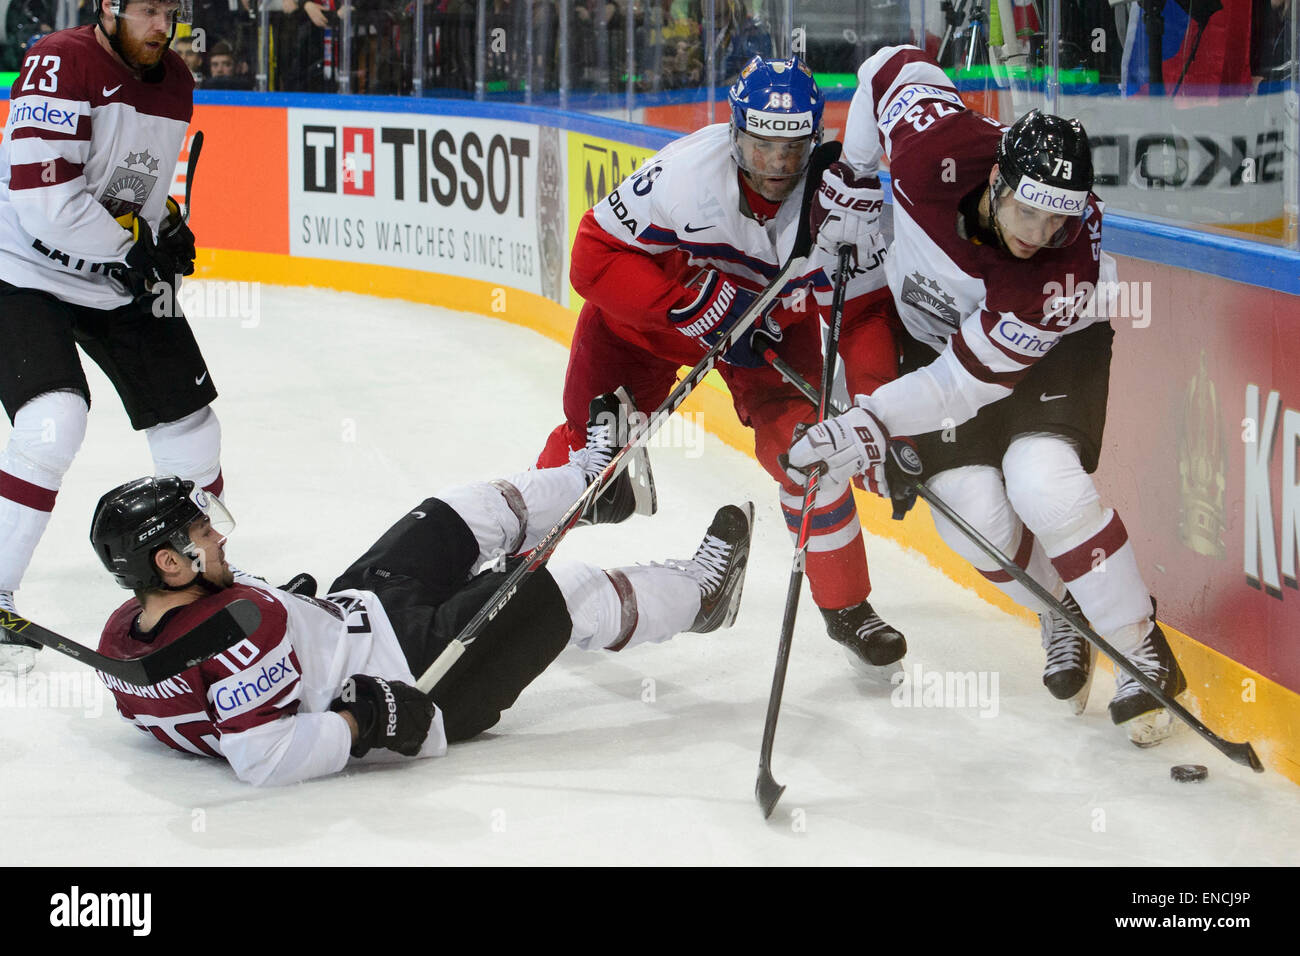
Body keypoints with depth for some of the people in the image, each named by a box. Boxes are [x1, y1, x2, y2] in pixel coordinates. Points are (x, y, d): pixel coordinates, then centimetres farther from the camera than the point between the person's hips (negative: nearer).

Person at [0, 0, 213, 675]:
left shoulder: (176, 82, 4)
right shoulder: (62, 64, -22)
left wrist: (167, 228, -2)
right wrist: (134, 244, -20)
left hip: (122, 279, 8)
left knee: (188, 423, 9)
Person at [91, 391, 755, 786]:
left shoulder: (120, 635, -11)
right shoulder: (238, 628, -37)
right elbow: (266, 759, -41)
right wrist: (364, 720, -31)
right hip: (414, 681, -9)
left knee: (468, 513, 19)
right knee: (563, 593, 6)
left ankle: (595, 481, 44)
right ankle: (696, 593, 34)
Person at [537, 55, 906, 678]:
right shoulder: (685, 171, -35)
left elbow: (864, 311, -18)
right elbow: (596, 257, -29)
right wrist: (702, 306, -34)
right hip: (650, 310, -1)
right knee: (588, 443, -8)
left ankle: (846, 608, 5)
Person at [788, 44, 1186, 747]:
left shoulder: (1067, 269, -38)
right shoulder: (936, 149, -34)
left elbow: (969, 379, -34)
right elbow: (896, 67, -12)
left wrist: (872, 422, -41)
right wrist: (851, 176, -10)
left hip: (1052, 350, -3)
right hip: (936, 333, 3)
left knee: (1041, 482, -28)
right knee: (973, 516, -12)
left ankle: (1141, 650, -12)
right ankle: (1065, 613, 19)